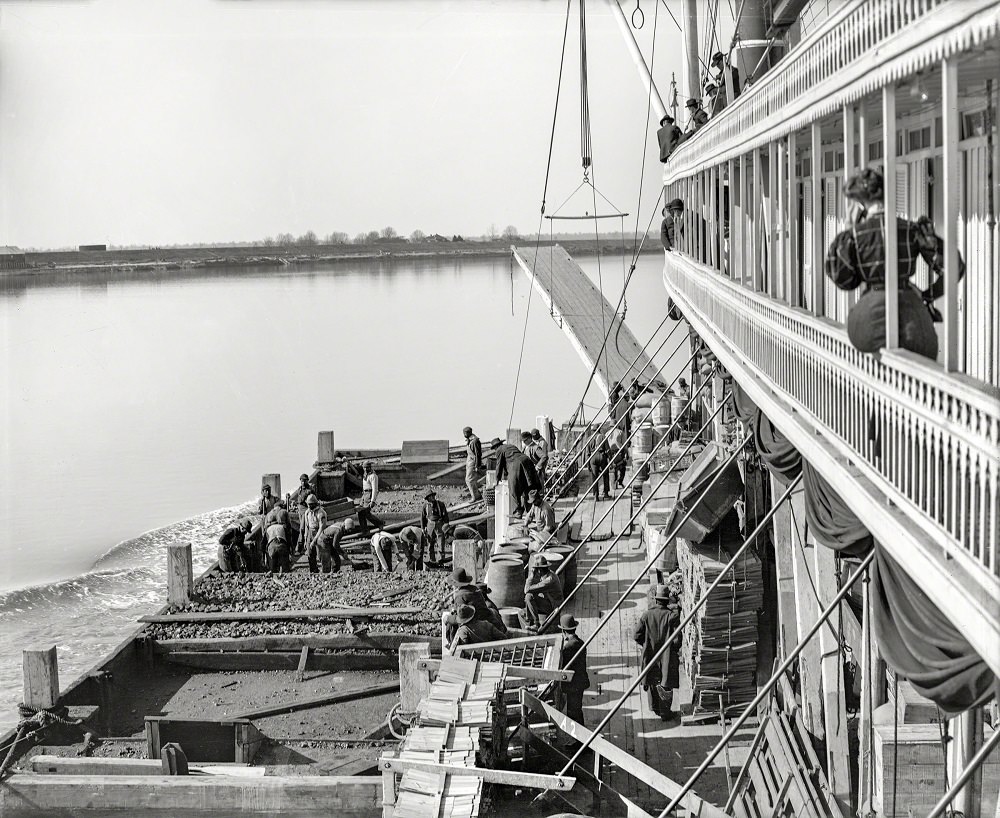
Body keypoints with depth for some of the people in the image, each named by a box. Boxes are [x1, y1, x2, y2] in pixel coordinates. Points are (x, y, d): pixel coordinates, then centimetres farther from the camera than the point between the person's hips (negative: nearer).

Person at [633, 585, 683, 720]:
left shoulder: (646, 615, -9)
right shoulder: (672, 615, -15)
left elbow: (637, 635, -6)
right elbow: (677, 638, -16)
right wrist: (675, 649, 4)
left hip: (650, 653, 3)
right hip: (667, 656, -3)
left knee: (653, 681, 20)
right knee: (666, 684, 7)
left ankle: (656, 708, 33)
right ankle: (665, 712, 11)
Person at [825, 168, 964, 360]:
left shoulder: (854, 235, -1)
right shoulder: (912, 230, 3)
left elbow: (844, 281, 10)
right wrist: (927, 296, 14)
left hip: (872, 316, -1)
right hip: (911, 315, 1)